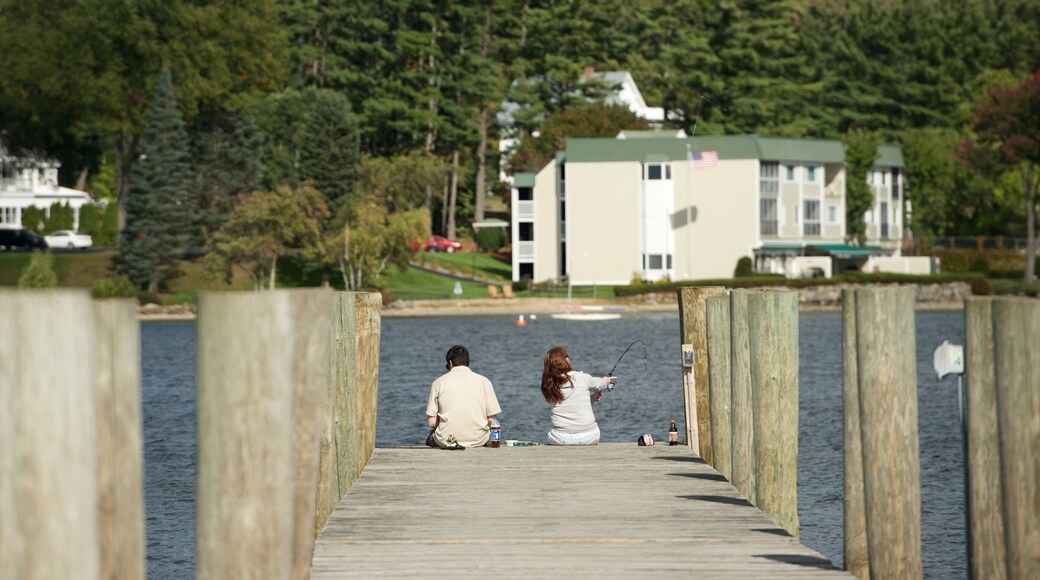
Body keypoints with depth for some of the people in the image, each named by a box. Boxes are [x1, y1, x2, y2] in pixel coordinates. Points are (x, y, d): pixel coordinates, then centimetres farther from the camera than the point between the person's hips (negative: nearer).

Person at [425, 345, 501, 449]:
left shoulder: (439, 382, 2)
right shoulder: (484, 381, 3)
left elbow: (431, 423, -1)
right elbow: (491, 420, 0)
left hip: (446, 440, 0)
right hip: (478, 440, 0)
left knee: (431, 438, 33)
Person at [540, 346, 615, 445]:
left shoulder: (548, 388, -3)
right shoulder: (582, 378, -9)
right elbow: (597, 384, 15)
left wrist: (592, 397, 30)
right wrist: (605, 382, 40)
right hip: (588, 438, -1)